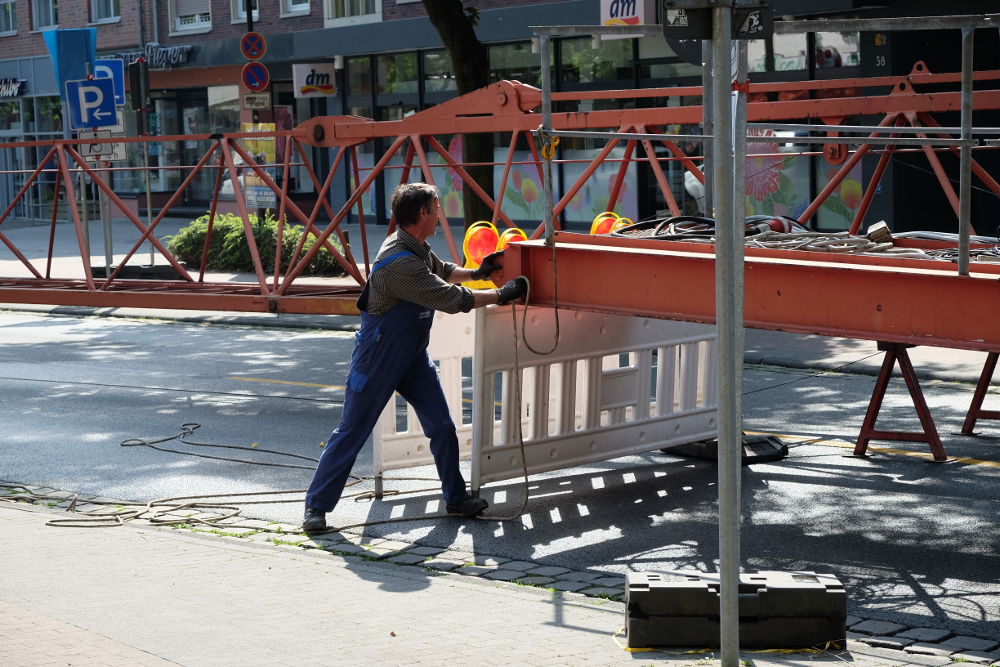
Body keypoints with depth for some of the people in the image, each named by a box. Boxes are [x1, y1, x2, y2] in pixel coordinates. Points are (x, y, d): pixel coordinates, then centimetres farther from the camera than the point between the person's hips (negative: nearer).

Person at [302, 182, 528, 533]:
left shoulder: (418, 248, 1)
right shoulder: (399, 262, -30)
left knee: (442, 427, 7)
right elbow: (452, 299, -27)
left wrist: (476, 272, 11)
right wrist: (502, 295, -18)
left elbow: (442, 270, 25)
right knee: (351, 433, 0)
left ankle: (456, 498, 19)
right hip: (378, 359, -9)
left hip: (413, 356, 9)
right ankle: (316, 506, 10)